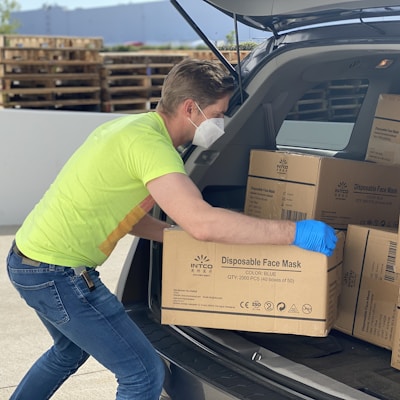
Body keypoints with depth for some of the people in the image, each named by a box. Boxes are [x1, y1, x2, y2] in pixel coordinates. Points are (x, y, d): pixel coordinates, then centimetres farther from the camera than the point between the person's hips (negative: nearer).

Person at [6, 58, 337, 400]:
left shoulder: (133, 125, 8)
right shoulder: (148, 142, -23)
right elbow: (202, 222, -36)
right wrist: (294, 233, -31)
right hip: (57, 273, -10)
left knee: (71, 352, 34)